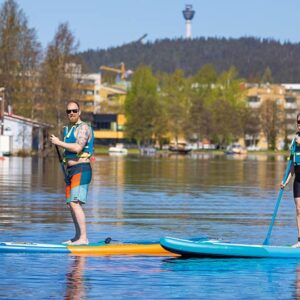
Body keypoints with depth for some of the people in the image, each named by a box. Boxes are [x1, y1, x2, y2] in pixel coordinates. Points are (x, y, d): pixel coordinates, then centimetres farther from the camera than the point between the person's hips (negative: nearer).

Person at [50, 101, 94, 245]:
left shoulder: (83, 127, -10)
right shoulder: (68, 129, 20)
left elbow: (78, 147, -25)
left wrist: (59, 142, -16)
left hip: (81, 170, -10)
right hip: (71, 170, 10)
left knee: (75, 203, -18)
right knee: (71, 205, 11)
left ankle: (83, 238, -21)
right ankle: (77, 236, 19)